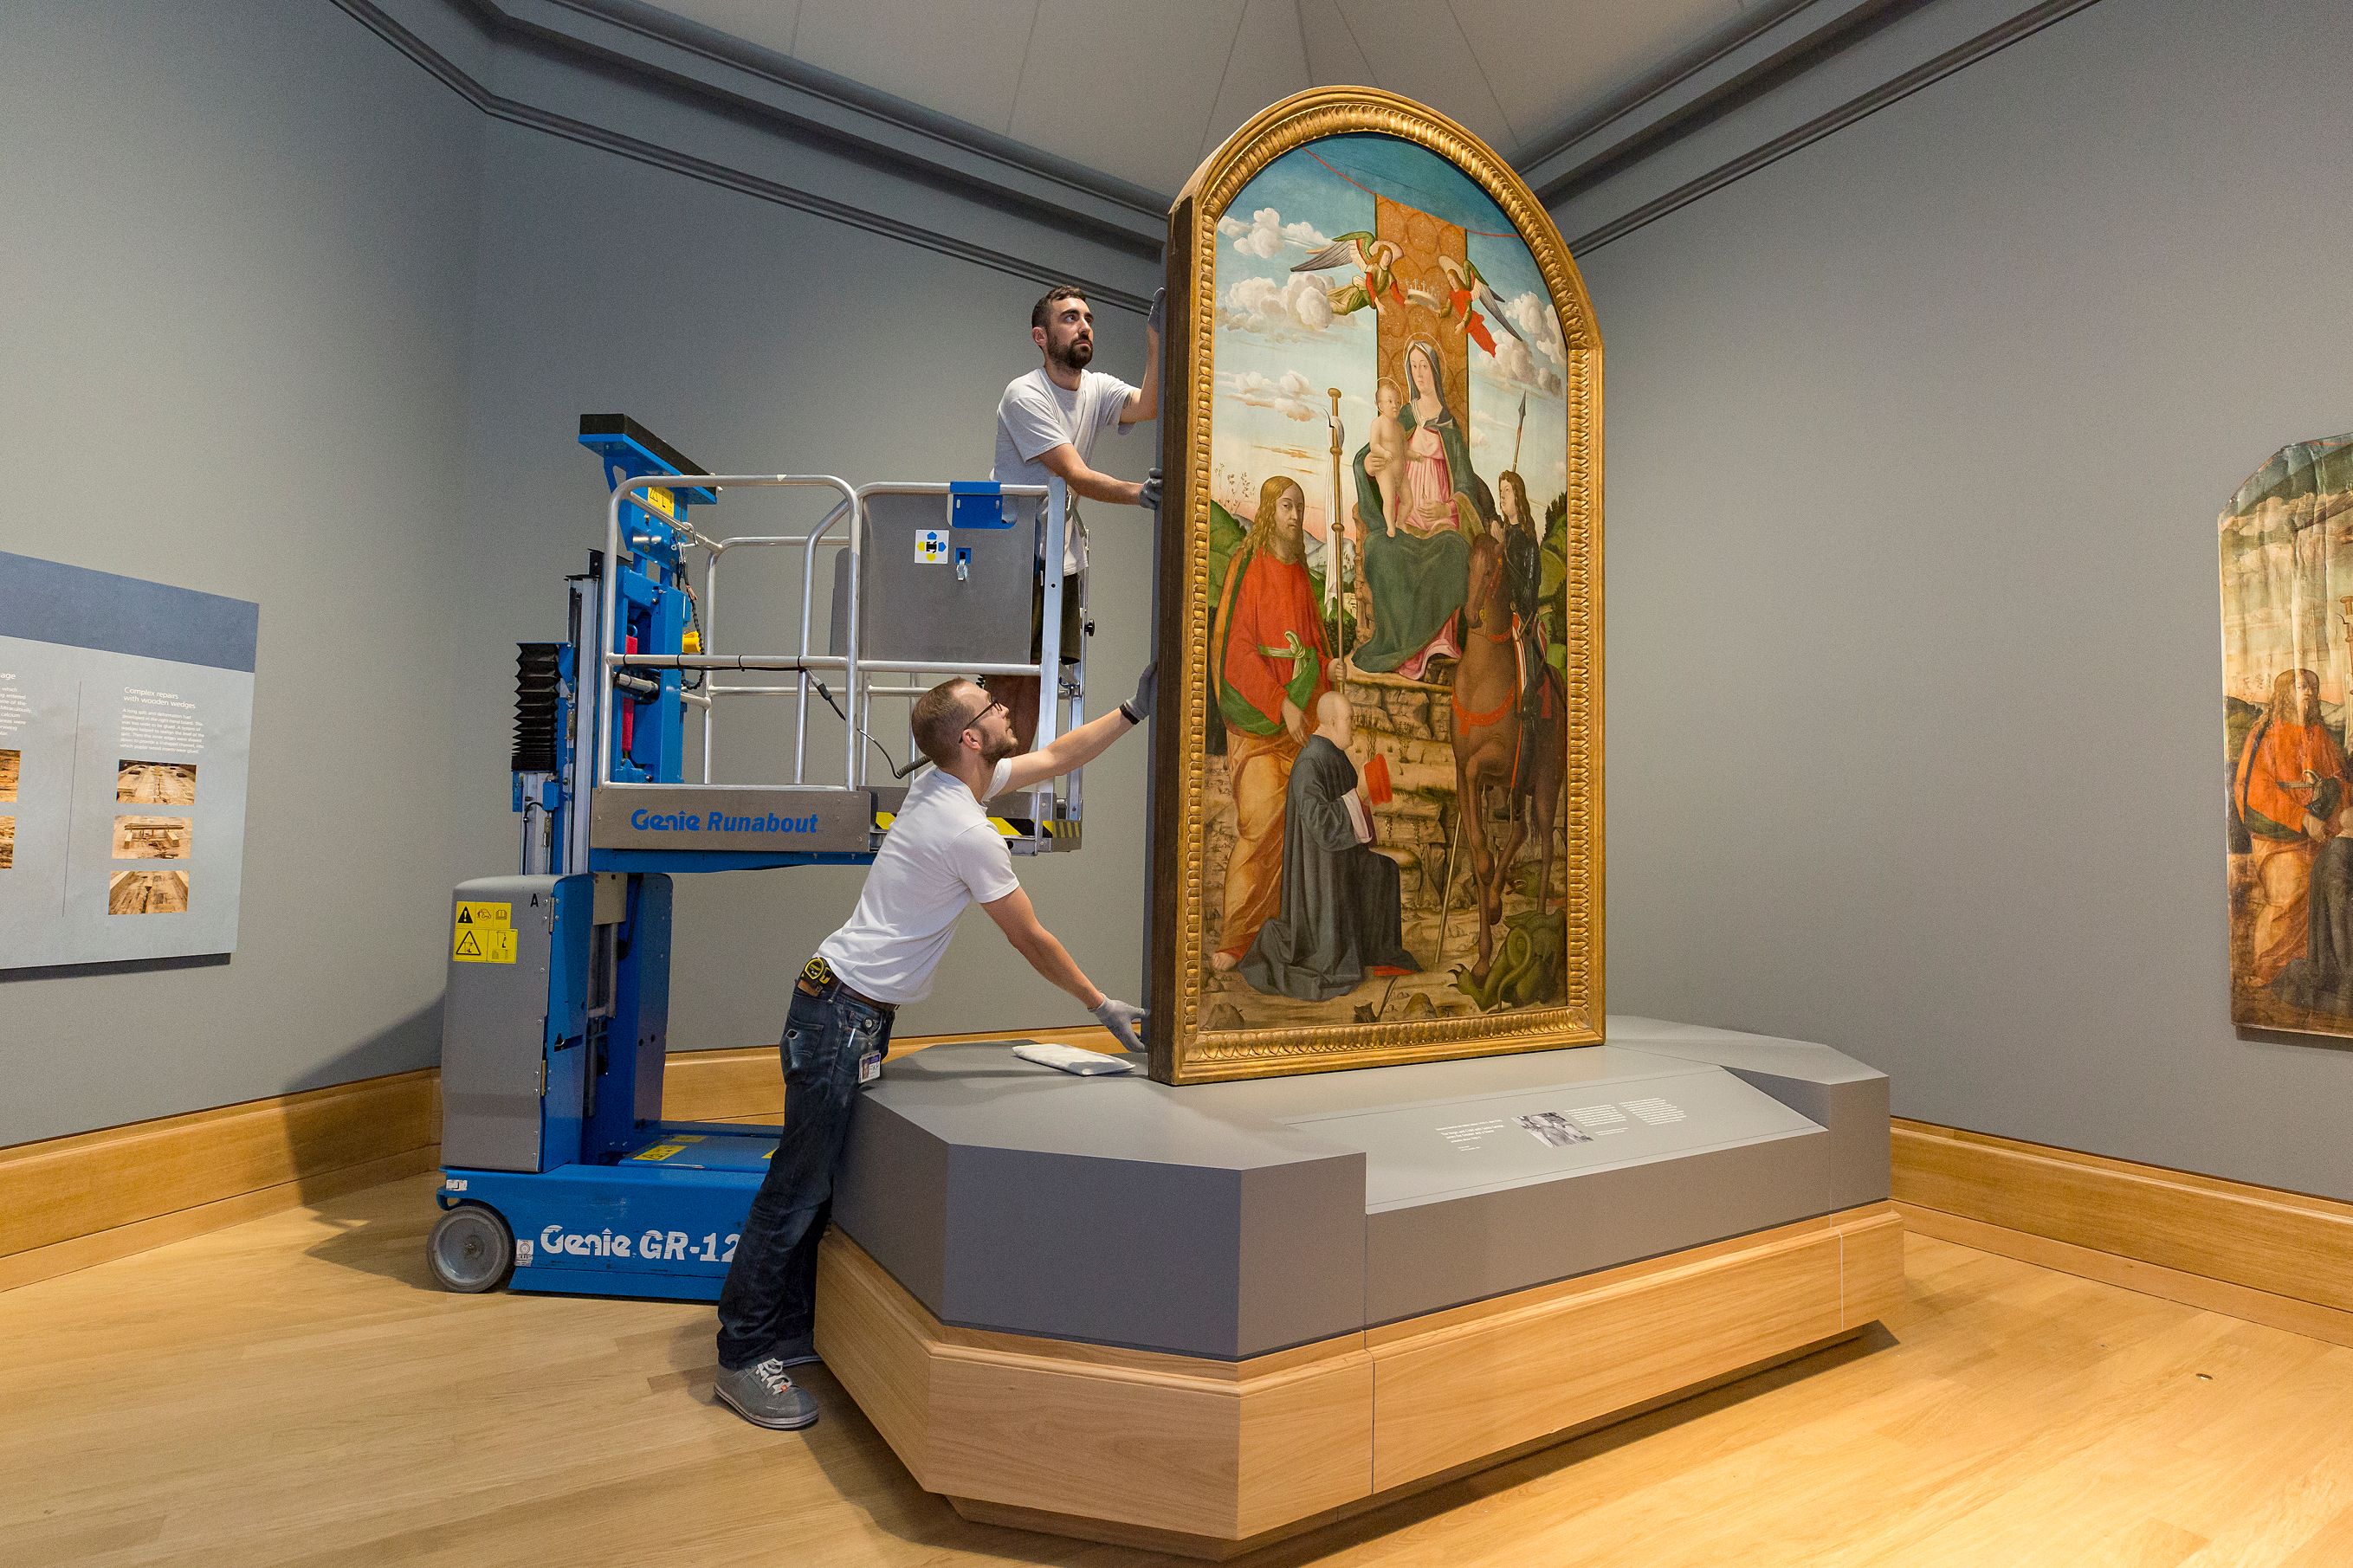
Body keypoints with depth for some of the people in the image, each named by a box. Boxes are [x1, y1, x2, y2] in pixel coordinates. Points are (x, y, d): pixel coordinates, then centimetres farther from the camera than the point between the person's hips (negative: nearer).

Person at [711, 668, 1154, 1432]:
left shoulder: (946, 783, 6)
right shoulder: (969, 832, -22)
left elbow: (1059, 754, 18)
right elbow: (1032, 942, -13)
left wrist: (1134, 711, 16)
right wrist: (1102, 1007, -1)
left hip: (856, 1010, 10)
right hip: (844, 1015, -10)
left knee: (821, 1179, 16)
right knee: (799, 1185, 0)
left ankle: (793, 1330, 27)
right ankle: (744, 1357, 12)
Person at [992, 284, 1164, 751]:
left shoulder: (1098, 388, 7)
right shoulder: (1024, 395, -14)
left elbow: (1149, 406, -15)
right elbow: (1077, 478, -24)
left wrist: (1156, 337, -23)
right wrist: (1136, 492, -40)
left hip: (1063, 558, 7)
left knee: (1036, 675, 8)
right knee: (1006, 675, -6)